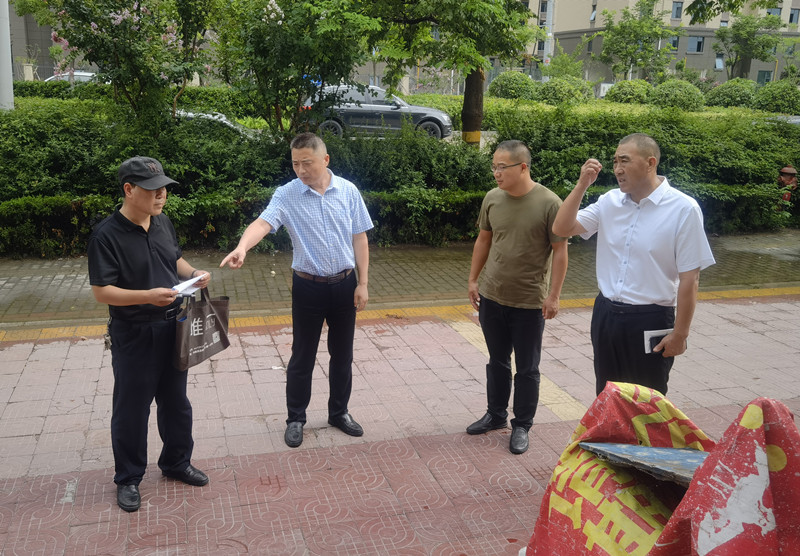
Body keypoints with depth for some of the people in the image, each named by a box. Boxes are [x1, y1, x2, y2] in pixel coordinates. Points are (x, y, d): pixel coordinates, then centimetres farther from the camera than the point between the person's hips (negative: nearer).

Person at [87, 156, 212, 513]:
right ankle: (128, 479, 26)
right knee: (131, 409, 8)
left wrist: (193, 274, -4)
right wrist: (147, 296, -30)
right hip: (133, 334, -6)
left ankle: (177, 462, 37)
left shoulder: (162, 222, 3)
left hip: (172, 327, 6)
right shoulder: (107, 235, -18)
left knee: (176, 401, 18)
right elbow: (101, 291, -18)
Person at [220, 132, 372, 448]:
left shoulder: (348, 191, -2)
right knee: (302, 357, 8)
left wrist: (363, 283, 0)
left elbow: (359, 238, 3)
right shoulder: (286, 195, -9)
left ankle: (339, 412, 33)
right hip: (308, 286, -2)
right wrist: (242, 247, -47)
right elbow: (263, 223, -26)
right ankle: (295, 419, 25)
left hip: (345, 284, 2)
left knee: (342, 354, 14)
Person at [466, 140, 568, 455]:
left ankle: (521, 426, 23)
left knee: (527, 369, 8)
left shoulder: (549, 203, -14)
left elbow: (560, 250, -11)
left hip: (530, 302, -5)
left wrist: (553, 295, -12)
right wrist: (473, 280, 12)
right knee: (497, 361, 19)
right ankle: (496, 415, 36)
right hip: (491, 297, 5)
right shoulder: (492, 198, 0)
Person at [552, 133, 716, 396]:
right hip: (606, 315, 5)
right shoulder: (610, 201, 3)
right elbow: (562, 228, 2)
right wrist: (582, 185, -8)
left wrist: (679, 334, -12)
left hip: (651, 322, -5)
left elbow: (689, 278, -12)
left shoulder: (683, 209, -12)